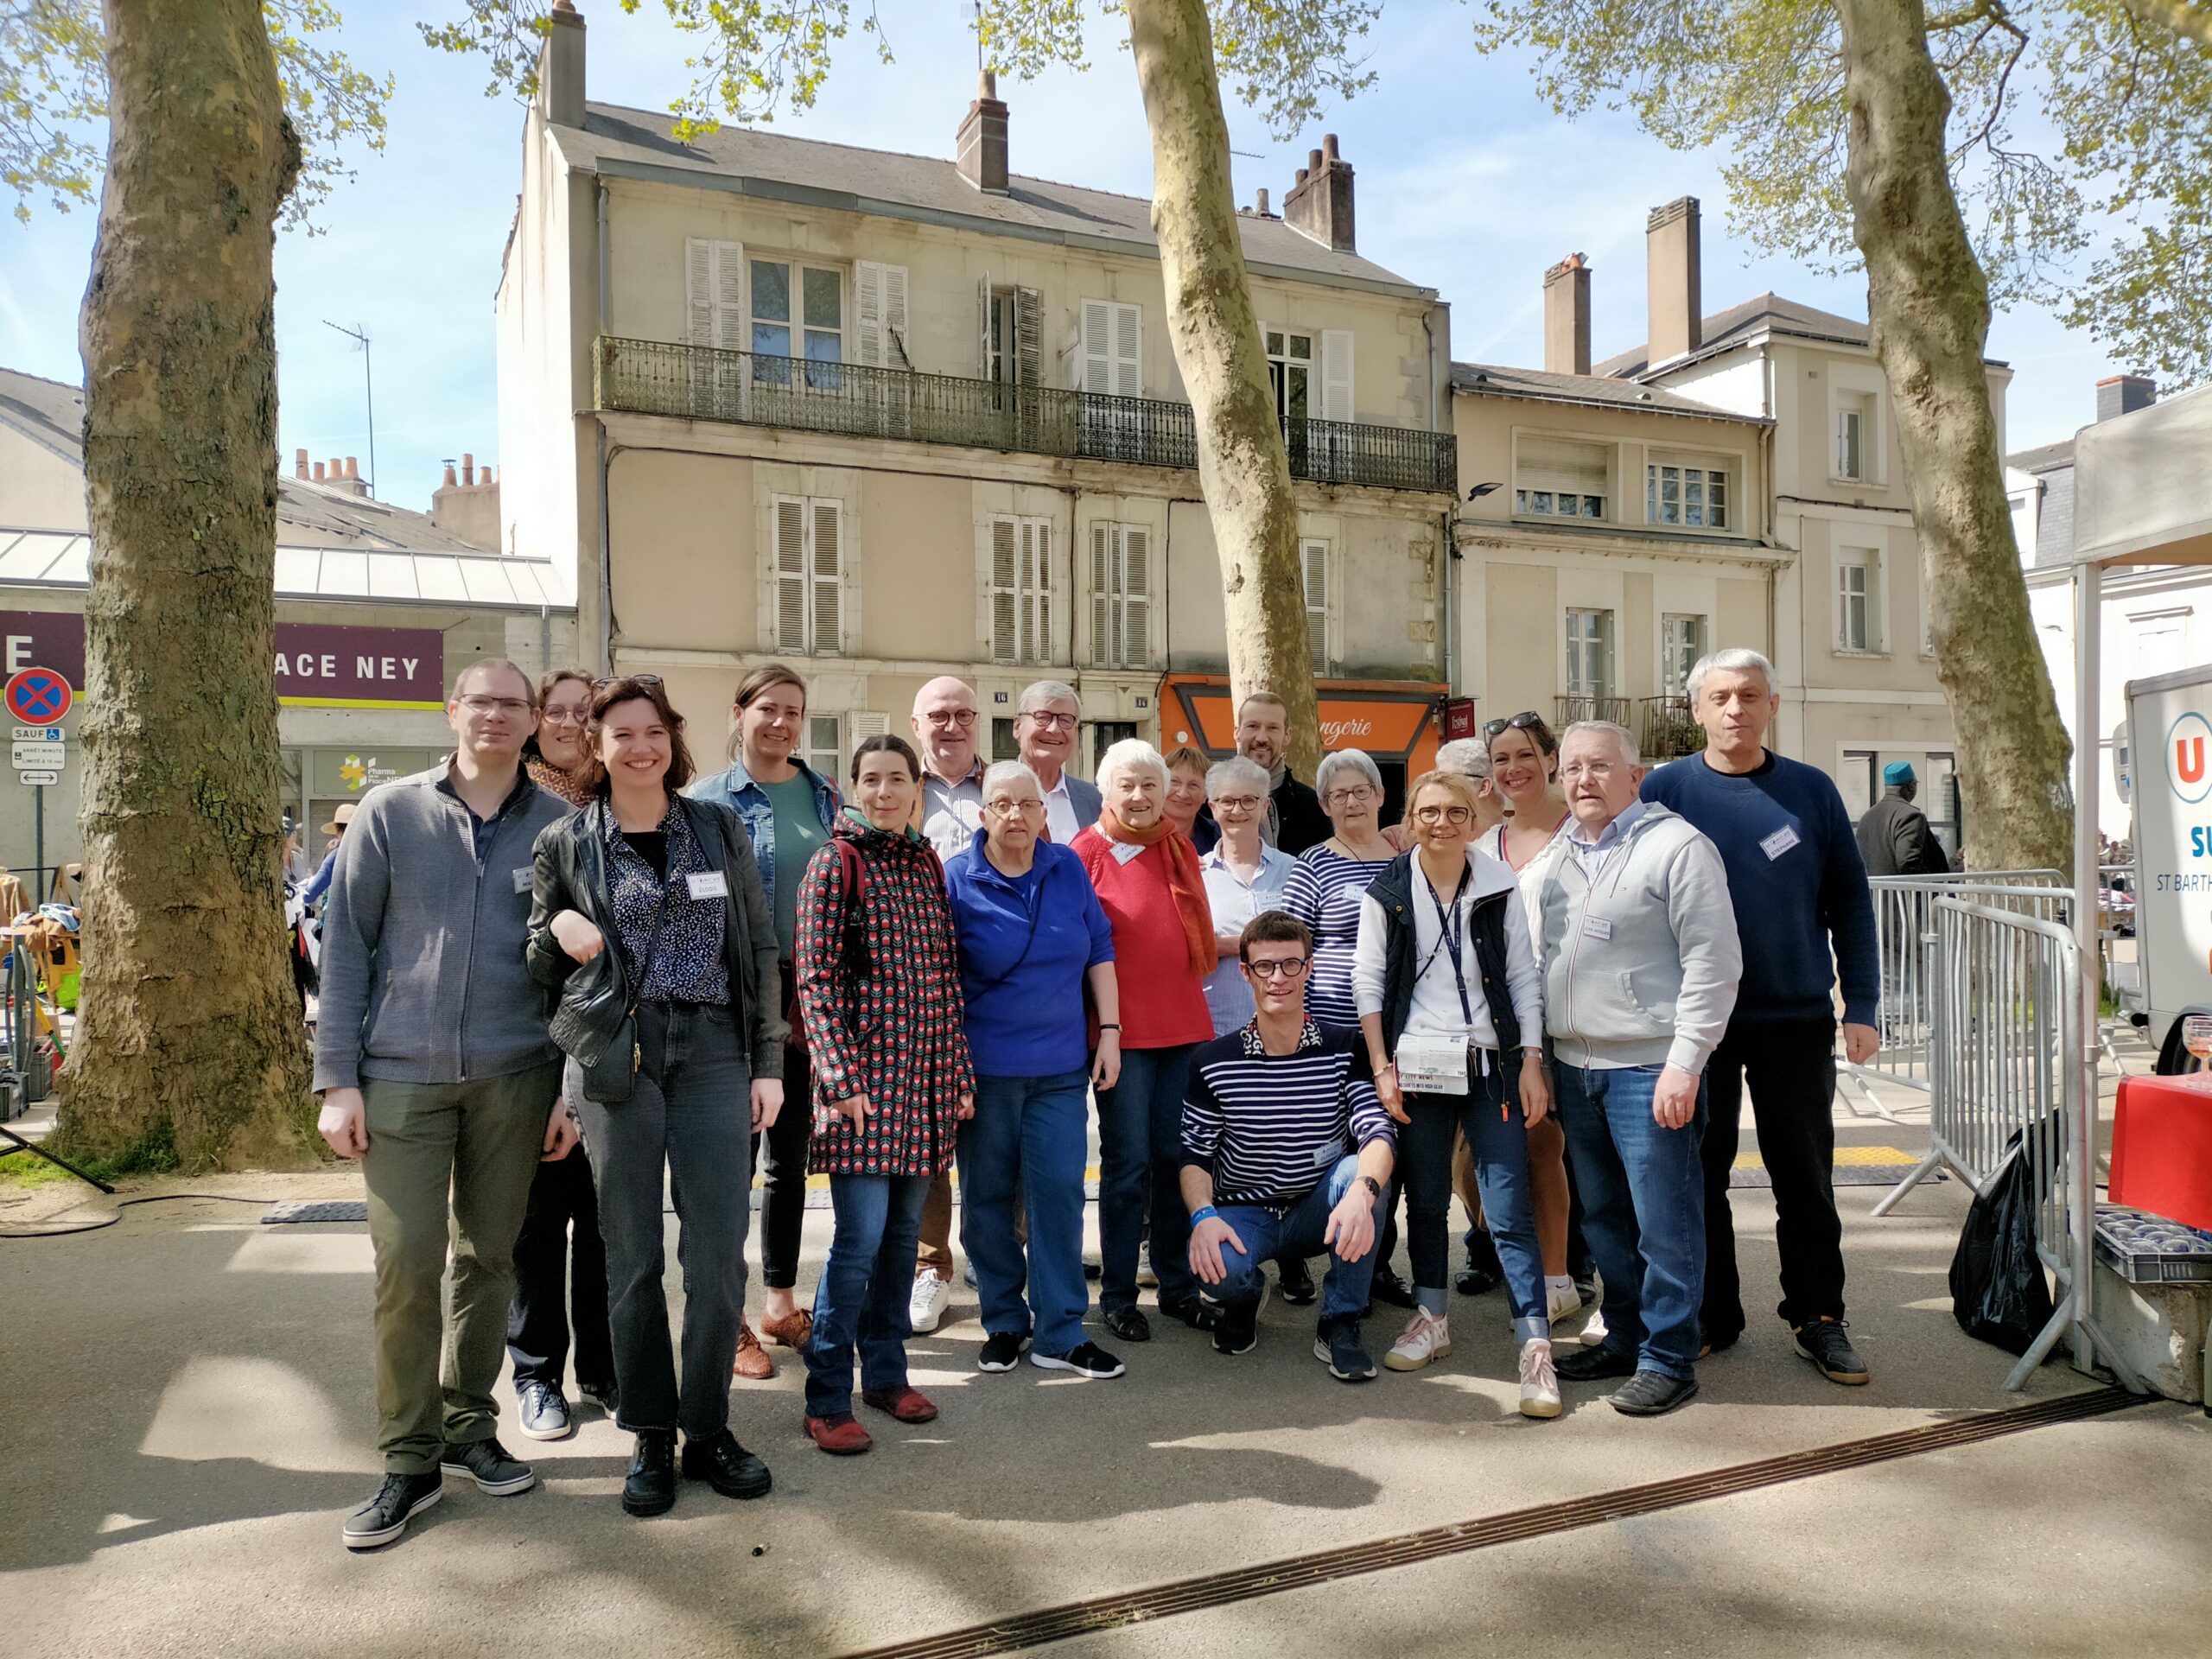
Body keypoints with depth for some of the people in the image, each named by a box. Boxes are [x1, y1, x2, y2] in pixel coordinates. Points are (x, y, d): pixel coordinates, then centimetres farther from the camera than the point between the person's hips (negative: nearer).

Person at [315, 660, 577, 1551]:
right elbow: (345, 944, 2)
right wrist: (337, 1080, -3)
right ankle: (408, 1458, 14)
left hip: (516, 1076, 1)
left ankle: (469, 1424, 28)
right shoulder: (390, 811, 3)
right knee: (406, 1261, -2)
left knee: (489, 1254, 10)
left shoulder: (558, 826, 3)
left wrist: (575, 1086, 1)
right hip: (403, 1075, -1)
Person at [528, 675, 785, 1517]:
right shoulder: (565, 843, 5)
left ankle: (708, 1429, 18)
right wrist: (558, 935, -10)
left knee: (718, 1252, 1)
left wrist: (767, 1061, 3)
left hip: (712, 1051, 1)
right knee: (632, 1255, 7)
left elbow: (759, 948, 7)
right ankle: (650, 1437, 22)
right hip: (615, 1058, 0)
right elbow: (541, 964, 13)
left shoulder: (719, 828, 7)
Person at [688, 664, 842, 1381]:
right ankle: (729, 1316, 16)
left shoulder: (824, 796, 9)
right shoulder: (708, 799, -3)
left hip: (808, 998, 4)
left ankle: (781, 1301, 29)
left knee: (790, 1153, 15)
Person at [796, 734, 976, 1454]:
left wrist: (960, 1071, 12)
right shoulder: (835, 863, -4)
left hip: (926, 1073, 6)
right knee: (859, 1238, -6)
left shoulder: (928, 866, 13)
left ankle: (885, 1370, 27)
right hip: (865, 1073, -6)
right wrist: (840, 1075, -16)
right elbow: (815, 980, -9)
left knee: (903, 1231, 12)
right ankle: (827, 1400, 7)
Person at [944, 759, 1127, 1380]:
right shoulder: (955, 880, -3)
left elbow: (1100, 950, 10)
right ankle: (1004, 1322, 23)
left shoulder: (1068, 869, 4)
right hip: (984, 1068, -1)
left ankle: (1061, 1333, 10)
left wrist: (1109, 1031, 4)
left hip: (1061, 1067, 2)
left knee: (1059, 1190, -1)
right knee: (988, 1197, 7)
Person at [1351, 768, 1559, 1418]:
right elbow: (1367, 981, 2)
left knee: (1509, 1210, -5)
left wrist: (1531, 1062, -2)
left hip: (1491, 1066, -1)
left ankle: (1535, 1346, -1)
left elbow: (1523, 978, 4)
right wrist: (1381, 1067, -3)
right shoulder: (1386, 893, 2)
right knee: (1425, 1200, 11)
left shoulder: (1500, 887, 2)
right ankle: (1431, 1319, 28)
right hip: (1417, 1066, 1)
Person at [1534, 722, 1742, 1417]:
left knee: (1664, 1222, 1)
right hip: (1574, 1066, 7)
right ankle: (1624, 1338, 30)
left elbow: (1712, 962, -12)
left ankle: (1669, 1359, 14)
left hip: (1648, 1068, -7)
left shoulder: (1677, 846, -8)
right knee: (1603, 1216, 16)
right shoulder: (1552, 858, 13)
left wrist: (1685, 1062, -17)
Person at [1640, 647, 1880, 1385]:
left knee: (1805, 1174, 9)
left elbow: (1850, 901, 5)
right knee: (1698, 1173, 8)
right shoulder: (1665, 789, -1)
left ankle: (1818, 1317, 25)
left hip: (1798, 1018, 1)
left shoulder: (1811, 790, 3)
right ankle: (1710, 1316, 23)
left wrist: (1861, 1006, -1)